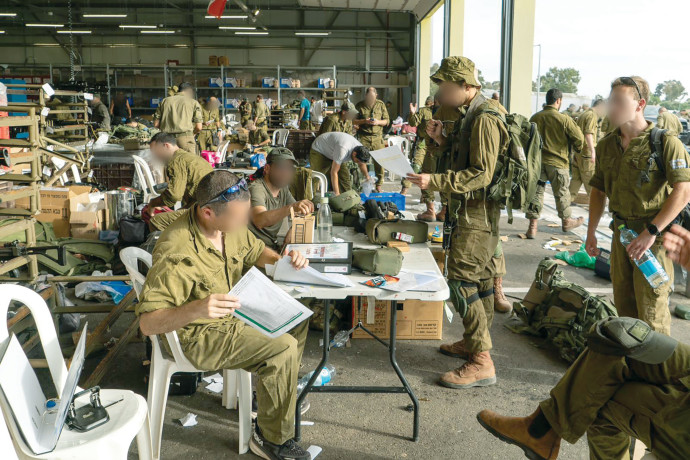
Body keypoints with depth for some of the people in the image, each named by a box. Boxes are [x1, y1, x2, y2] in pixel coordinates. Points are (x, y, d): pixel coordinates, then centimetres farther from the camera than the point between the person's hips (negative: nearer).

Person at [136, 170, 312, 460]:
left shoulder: (229, 224, -9)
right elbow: (147, 323, -34)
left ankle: (282, 396, 29)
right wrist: (196, 309, -51)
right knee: (283, 348, -20)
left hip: (233, 313, 9)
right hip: (196, 335, -9)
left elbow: (255, 251, 12)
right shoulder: (176, 252, -34)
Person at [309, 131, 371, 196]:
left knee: (345, 175, -1)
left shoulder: (361, 149, -18)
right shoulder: (343, 150, -43)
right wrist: (337, 193, -38)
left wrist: (367, 177, -8)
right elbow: (334, 172, -38)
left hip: (332, 151, 7)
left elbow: (362, 164, 6)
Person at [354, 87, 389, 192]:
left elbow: (386, 120, 13)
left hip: (377, 137, 1)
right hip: (363, 137, -1)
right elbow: (353, 121, 8)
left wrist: (378, 122, -7)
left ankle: (379, 185, 10)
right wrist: (364, 121, -9)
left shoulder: (380, 104, 11)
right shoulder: (359, 105, 7)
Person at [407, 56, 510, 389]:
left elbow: (482, 174, -24)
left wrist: (435, 182, -29)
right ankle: (474, 342, 30)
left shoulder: (484, 118, -18)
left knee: (462, 280, -12)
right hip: (475, 210, 11)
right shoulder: (471, 114, 14)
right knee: (480, 277, 17)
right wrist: (444, 140, 5)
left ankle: (481, 362, -7)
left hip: (476, 212, -11)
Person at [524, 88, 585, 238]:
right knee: (561, 193, 13)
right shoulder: (564, 119, -11)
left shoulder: (535, 118, 1)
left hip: (537, 161, 3)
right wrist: (577, 149, 13)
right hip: (558, 163, -3)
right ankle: (566, 221, 30)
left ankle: (533, 225, 2)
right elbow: (579, 138, -7)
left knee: (536, 192, 6)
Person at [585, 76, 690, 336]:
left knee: (651, 308, -3)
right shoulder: (606, 145, 8)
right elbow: (598, 190, 16)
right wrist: (591, 232, 11)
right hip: (621, 231, 6)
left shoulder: (665, 142, -12)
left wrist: (651, 232, -25)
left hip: (656, 235, -6)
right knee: (623, 303, 16)